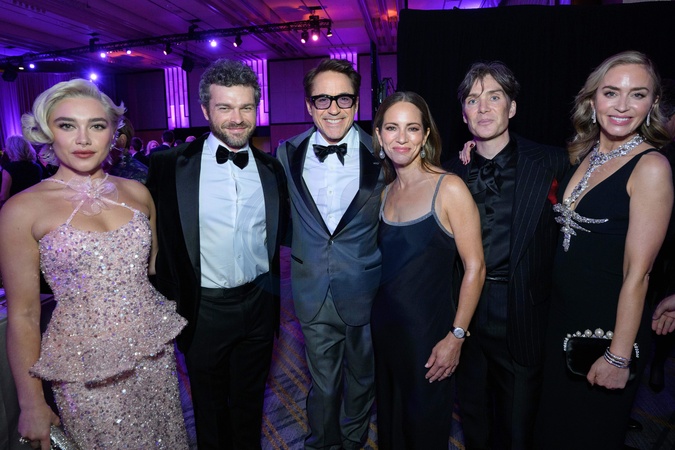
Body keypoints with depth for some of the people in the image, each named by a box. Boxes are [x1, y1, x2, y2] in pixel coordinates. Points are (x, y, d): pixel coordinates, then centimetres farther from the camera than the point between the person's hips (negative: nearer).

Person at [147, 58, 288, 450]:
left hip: (259, 304, 3)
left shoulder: (270, 168, 0)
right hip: (204, 309, -2)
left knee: (250, 402, 23)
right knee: (210, 406, 21)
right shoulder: (171, 164, -10)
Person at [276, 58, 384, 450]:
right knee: (322, 384, 17)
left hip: (366, 295, 0)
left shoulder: (381, 155, -9)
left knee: (361, 380, 22)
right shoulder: (288, 154, -3)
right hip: (313, 296, 1)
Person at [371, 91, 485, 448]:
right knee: (389, 416, 23)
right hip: (384, 323, 5)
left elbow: (475, 268, -14)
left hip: (427, 326, -5)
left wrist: (456, 337, -15)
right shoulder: (386, 191, 4)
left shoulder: (449, 188, -14)